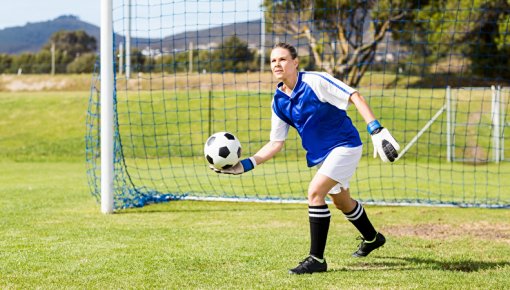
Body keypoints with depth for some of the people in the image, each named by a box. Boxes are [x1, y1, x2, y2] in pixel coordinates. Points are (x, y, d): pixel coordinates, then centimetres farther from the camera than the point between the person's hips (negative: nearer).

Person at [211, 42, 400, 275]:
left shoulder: (314, 81, -21)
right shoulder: (278, 101, -1)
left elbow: (355, 97, -21)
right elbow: (276, 143, 4)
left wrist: (376, 131, -30)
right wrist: (245, 165, -6)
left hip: (345, 145, -8)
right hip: (322, 154, 8)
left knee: (315, 192, -23)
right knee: (341, 202, 24)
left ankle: (316, 259, -15)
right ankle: (372, 238, 52)